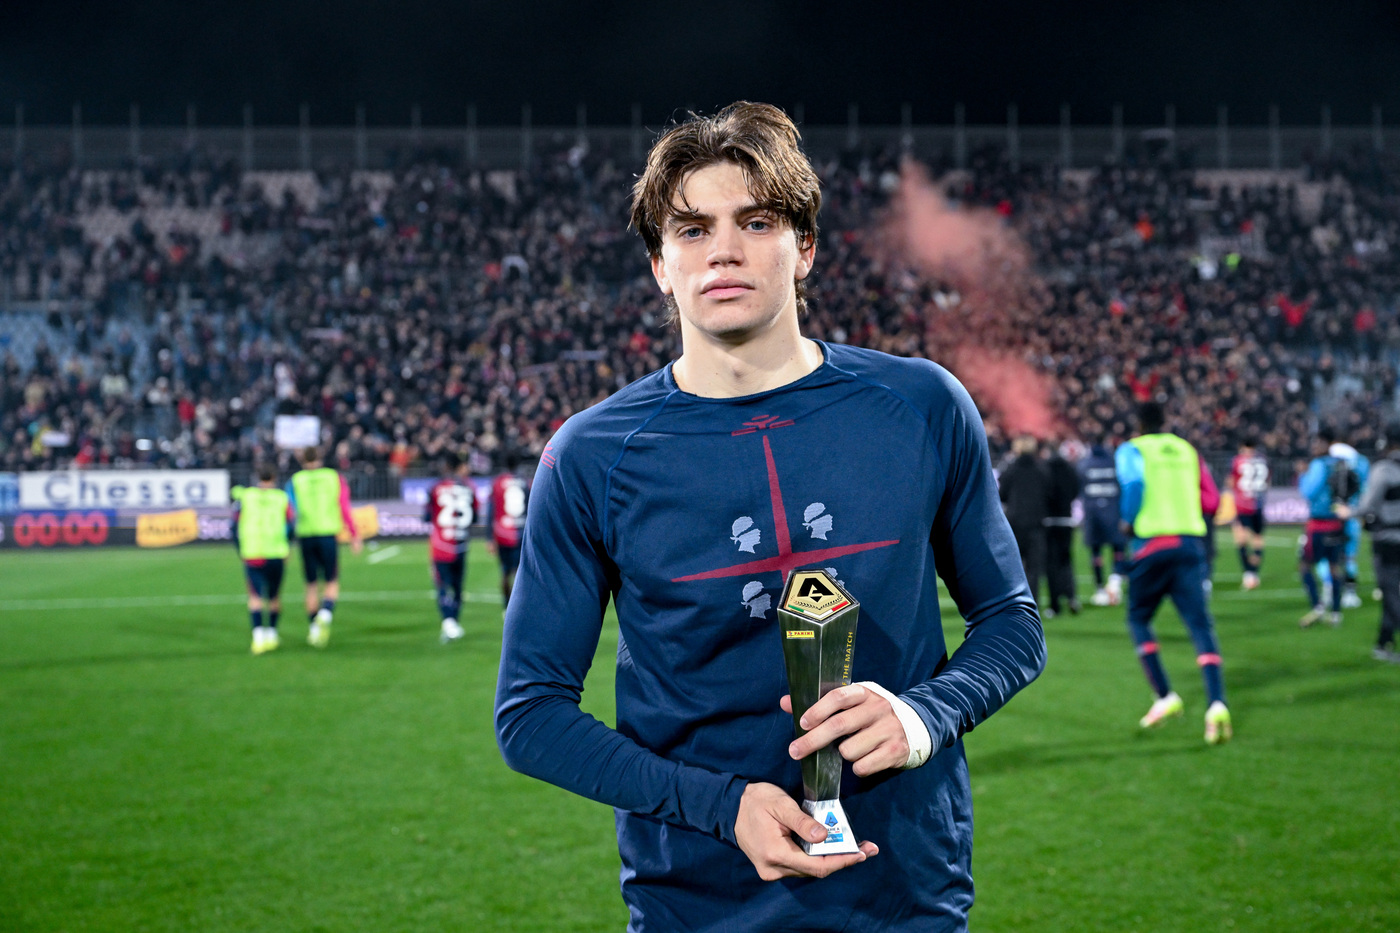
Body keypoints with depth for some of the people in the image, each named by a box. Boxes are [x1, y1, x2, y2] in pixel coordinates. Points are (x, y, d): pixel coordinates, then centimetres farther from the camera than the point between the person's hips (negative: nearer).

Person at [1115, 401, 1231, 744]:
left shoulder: (1131, 451, 3)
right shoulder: (1187, 451, 16)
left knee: (1138, 619, 15)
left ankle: (1165, 696, 8)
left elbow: (1134, 484, -17)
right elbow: (1211, 501, 10)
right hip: (1191, 542, 3)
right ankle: (1217, 704, -19)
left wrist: (1128, 521, -3)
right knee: (1200, 624, -2)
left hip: (1152, 544, -3)